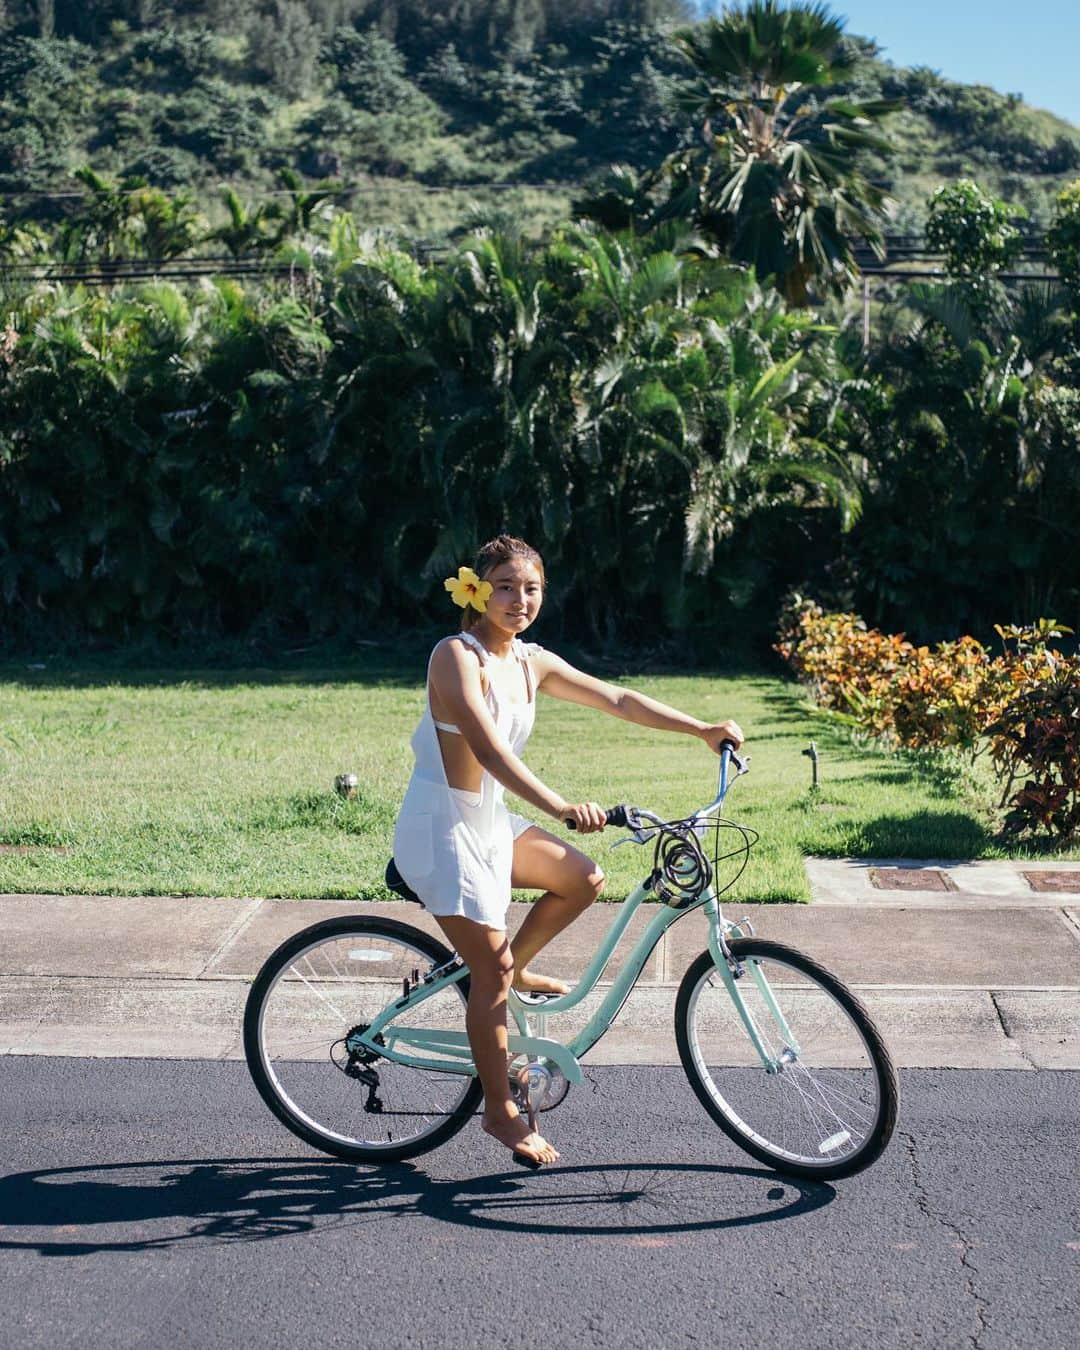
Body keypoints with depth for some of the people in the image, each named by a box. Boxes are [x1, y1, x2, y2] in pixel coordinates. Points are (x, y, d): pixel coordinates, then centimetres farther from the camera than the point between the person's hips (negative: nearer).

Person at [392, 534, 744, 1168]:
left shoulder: (533, 663, 3)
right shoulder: (457, 656, -21)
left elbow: (618, 699, 8)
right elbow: (486, 747, -35)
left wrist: (703, 729, 2)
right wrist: (559, 806, -45)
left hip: (491, 821, 8)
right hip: (440, 828, -8)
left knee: (585, 879, 8)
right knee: (492, 968, -4)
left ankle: (511, 969, 25)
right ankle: (501, 1111, 11)